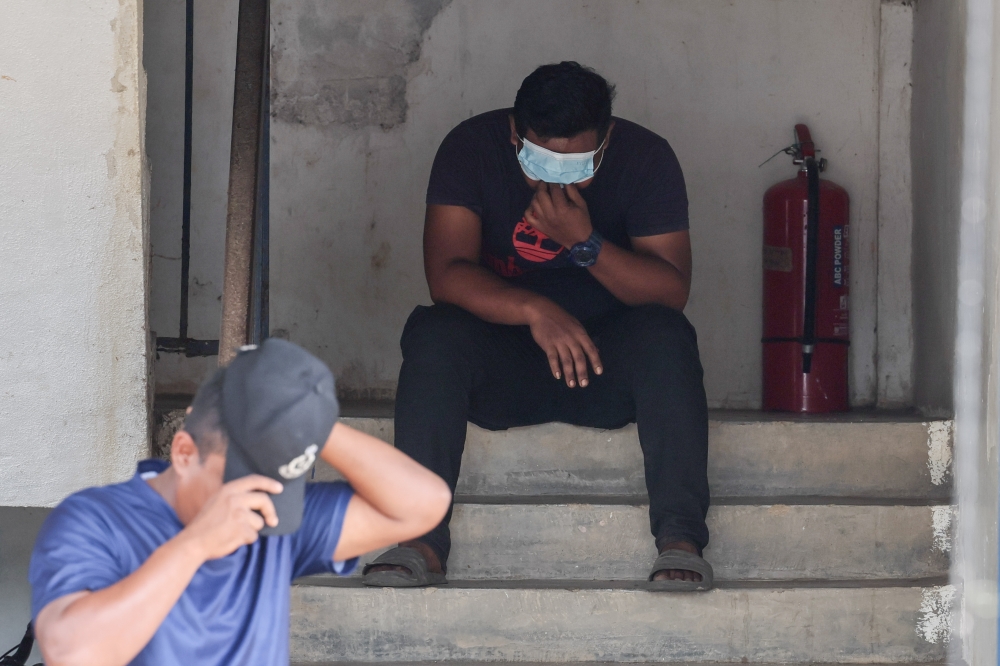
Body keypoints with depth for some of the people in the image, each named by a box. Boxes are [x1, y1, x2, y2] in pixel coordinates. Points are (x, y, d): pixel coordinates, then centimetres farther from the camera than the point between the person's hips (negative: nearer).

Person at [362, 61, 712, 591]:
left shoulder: (645, 158, -9)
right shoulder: (471, 148, -10)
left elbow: (672, 291, -16)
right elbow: (447, 273, -21)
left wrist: (585, 244, -31)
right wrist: (534, 309, -38)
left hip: (605, 360, 0)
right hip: (500, 366, 0)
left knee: (665, 336, -30)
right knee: (431, 332, -29)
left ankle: (680, 539, -34)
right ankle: (420, 537, -35)